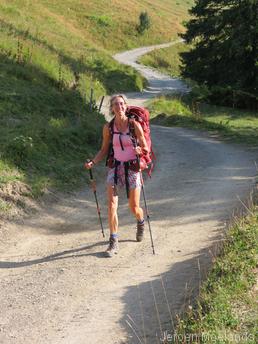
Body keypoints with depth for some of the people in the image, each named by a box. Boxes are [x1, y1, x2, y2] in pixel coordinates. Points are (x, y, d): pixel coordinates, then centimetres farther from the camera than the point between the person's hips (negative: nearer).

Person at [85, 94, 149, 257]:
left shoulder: (134, 124, -8)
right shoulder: (108, 127, -1)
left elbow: (146, 148, -2)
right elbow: (104, 150, 9)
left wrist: (140, 150, -26)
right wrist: (93, 162, -7)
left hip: (133, 167, -2)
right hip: (116, 167, 2)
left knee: (134, 207, 5)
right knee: (111, 205, -11)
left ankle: (141, 222, 41)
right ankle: (114, 242, -3)